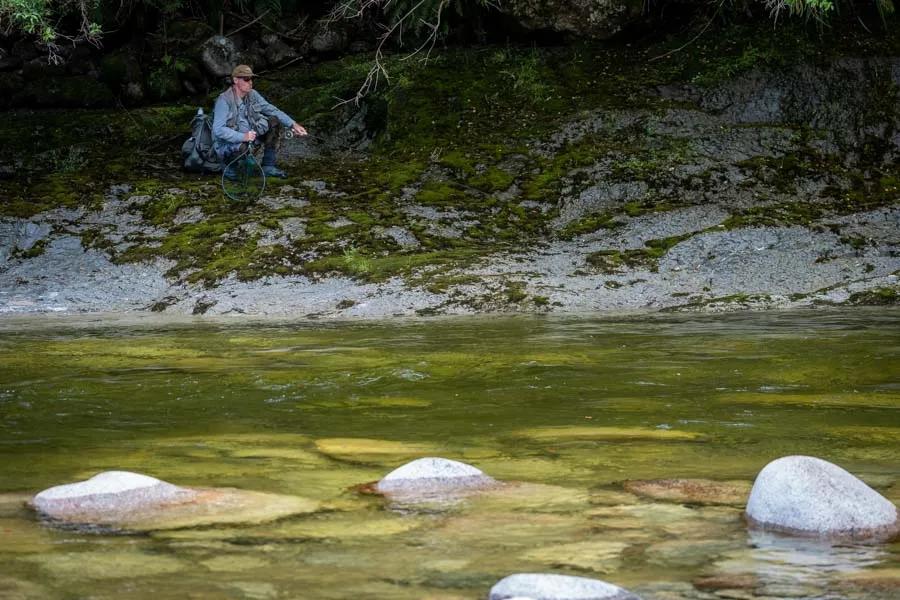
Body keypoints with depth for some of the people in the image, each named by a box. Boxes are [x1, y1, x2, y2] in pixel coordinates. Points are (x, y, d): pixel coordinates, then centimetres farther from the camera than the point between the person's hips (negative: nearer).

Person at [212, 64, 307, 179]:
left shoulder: (253, 95, 0)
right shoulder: (224, 100, -22)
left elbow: (272, 110, 7)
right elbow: (218, 130, -28)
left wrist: (293, 124, -6)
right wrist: (242, 137, -39)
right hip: (229, 143, -8)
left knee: (274, 122, -2)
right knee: (243, 148, -40)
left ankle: (268, 167, 2)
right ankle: (231, 168, -4)